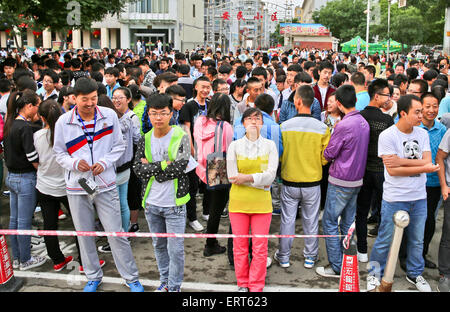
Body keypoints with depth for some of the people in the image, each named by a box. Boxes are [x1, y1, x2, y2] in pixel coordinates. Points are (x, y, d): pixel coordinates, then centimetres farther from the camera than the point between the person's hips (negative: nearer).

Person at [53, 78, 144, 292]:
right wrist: (74, 163, -16)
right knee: (84, 235, 13)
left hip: (105, 185, -1)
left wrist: (104, 162, -13)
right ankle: (93, 277, 33)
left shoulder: (109, 115, -3)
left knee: (116, 234, 1)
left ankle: (131, 278, 16)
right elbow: (59, 153, 5)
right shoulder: (63, 122, -4)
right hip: (77, 187, 1)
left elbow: (119, 146, 4)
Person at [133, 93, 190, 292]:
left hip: (174, 203, -4)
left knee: (175, 249, 3)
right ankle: (165, 281, 36)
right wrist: (164, 165, -17)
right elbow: (138, 169, -6)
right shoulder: (146, 139, 4)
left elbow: (179, 168, -20)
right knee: (159, 245, 19)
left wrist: (150, 168, -13)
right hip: (151, 203, 5)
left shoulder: (181, 137, -9)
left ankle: (174, 287, 20)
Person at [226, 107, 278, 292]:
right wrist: (260, 179, -12)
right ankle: (242, 284, 26)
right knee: (239, 246, 9)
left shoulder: (270, 145, 4)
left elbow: (271, 176, -8)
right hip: (238, 202, 0)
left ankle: (257, 286, 19)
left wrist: (247, 177, -18)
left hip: (261, 203, 0)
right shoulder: (234, 146, 2)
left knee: (260, 248, 4)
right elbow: (232, 176, -8)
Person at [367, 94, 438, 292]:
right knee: (386, 240, 6)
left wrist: (402, 161, -19)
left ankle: (414, 274, 37)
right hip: (394, 199, -5)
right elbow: (392, 170, -18)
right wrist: (422, 168, -14)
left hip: (419, 197, 5)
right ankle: (375, 273, 26)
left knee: (417, 240, 18)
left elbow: (427, 162, -6)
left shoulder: (422, 134, 5)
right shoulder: (387, 136, -12)